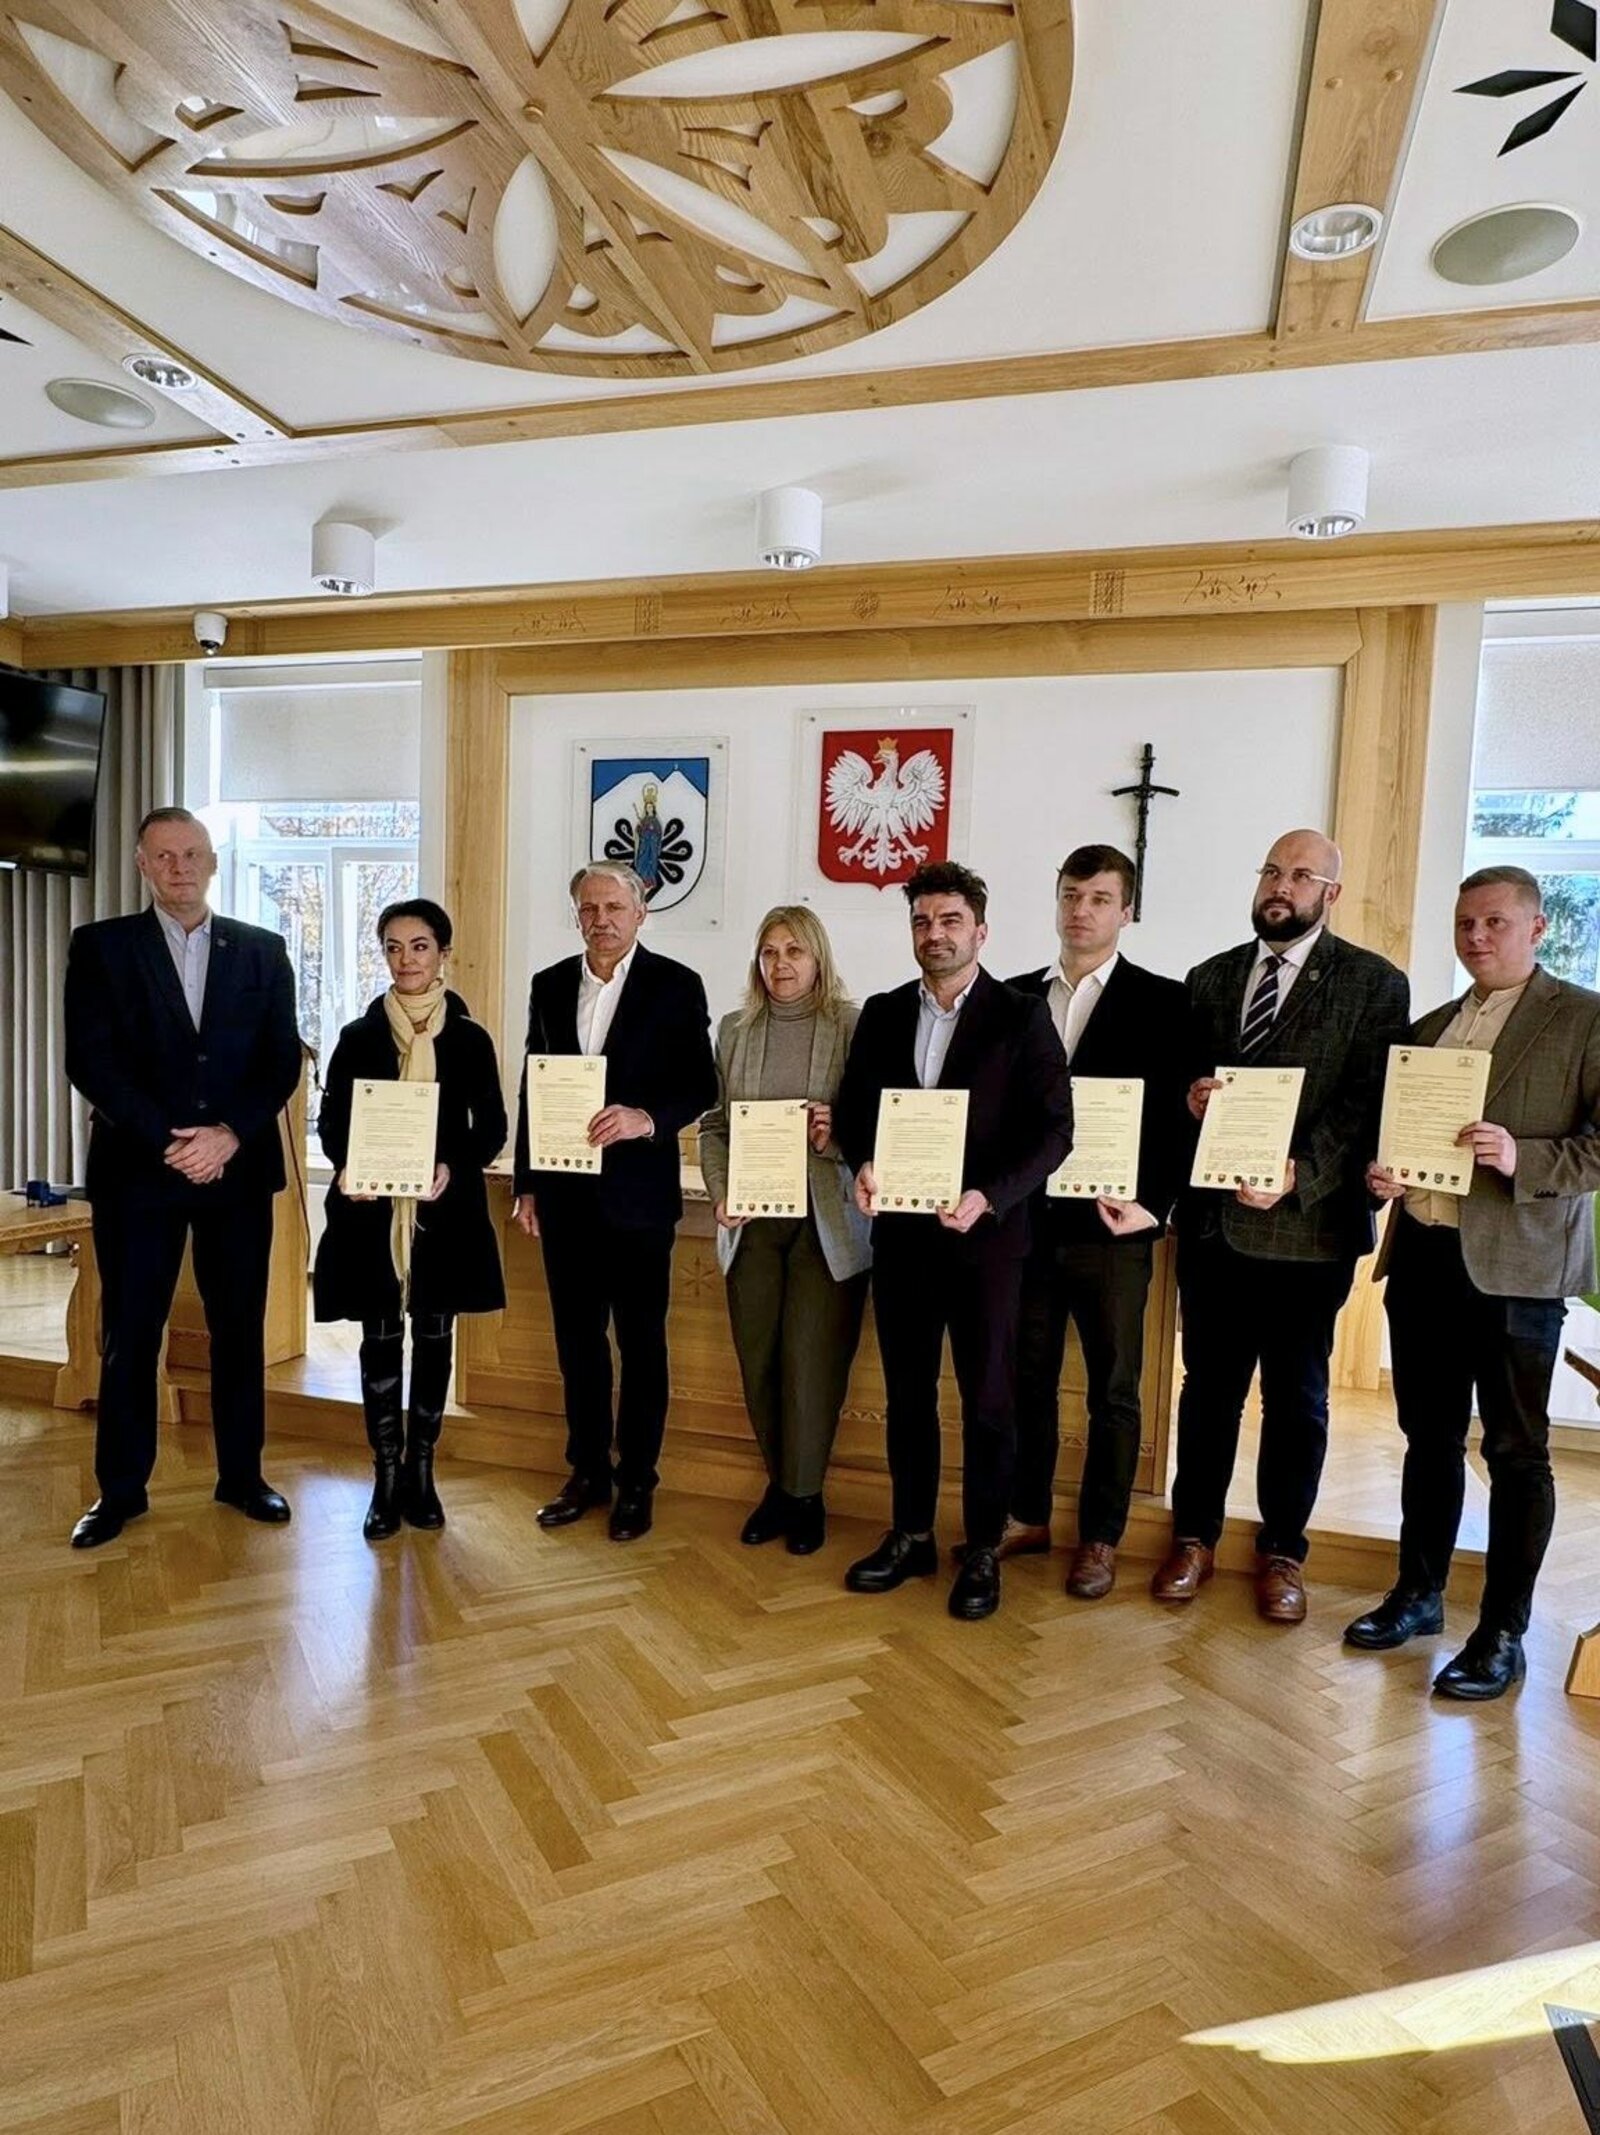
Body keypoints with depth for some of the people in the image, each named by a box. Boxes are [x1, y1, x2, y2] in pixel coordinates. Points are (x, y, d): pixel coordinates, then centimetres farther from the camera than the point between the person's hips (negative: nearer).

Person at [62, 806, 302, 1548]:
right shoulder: (100, 945, 3)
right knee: (129, 1336, 6)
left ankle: (241, 1475, 22)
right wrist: (169, 1142, -14)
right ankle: (121, 1489, 21)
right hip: (137, 1168, -1)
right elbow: (90, 1061, -6)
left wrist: (228, 1136, -12)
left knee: (240, 1329, 8)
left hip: (240, 1168, 2)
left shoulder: (262, 950, 8)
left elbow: (282, 1061, 2)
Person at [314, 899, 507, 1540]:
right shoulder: (358, 1037, 4)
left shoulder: (470, 1039, 2)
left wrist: (454, 1168, -17)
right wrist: (346, 1167, -15)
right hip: (372, 1211, 0)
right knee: (380, 1341, 5)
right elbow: (331, 1122, 6)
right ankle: (386, 1480, 17)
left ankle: (421, 1474, 22)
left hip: (445, 1211, 0)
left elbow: (492, 1127, 2)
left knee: (434, 1338, 8)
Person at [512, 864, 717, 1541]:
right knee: (577, 1338, 13)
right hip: (564, 1190, 4)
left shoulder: (675, 986, -4)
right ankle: (586, 1472, 28)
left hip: (637, 1191, -4)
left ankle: (636, 1483, 21)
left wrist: (649, 1117, -25)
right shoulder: (549, 985, 8)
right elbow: (532, 1087, 11)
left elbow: (700, 1085, -6)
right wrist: (526, 1184, 9)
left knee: (641, 1342, 7)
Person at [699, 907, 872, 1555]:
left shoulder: (853, 1025, -2)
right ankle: (779, 1484, 28)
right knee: (758, 1362, 9)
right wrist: (720, 1194, -4)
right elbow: (713, 1124, 10)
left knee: (812, 1363, 0)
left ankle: (804, 1495, 20)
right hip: (751, 1221, 4)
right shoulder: (734, 1029, 9)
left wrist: (837, 1137, -20)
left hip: (825, 1222, -3)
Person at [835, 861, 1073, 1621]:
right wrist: (863, 1163, -11)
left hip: (984, 1236, -4)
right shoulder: (883, 1014, 8)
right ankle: (910, 1537, 29)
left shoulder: (1021, 1017, -5)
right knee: (907, 1393, 14)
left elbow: (1054, 1129, -9)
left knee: (987, 1399, 7)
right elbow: (853, 1107, 11)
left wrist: (988, 1198, -21)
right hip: (900, 1232, 4)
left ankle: (983, 1552, 22)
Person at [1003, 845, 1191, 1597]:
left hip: (1110, 1224, -3)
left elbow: (1178, 1116, -5)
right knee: (1026, 1380, 13)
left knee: (1113, 1390, 9)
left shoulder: (1163, 1003, -1)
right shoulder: (1015, 997, 9)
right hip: (1026, 1220, 3)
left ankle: (1099, 1538, 24)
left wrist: (1153, 1205, -16)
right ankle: (1027, 1517, 30)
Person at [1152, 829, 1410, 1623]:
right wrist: (1192, 1099, -12)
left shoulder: (1374, 983, -2)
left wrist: (1300, 1174, -22)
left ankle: (1282, 1550, 28)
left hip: (1307, 1222, -3)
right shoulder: (1210, 978, 10)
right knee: (1208, 1386, 13)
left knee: (1296, 1397, 11)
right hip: (1213, 1218, 3)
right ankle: (1194, 1534, 29)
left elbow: (1368, 1104, -11)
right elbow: (1183, 1082, 11)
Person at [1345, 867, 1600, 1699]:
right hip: (1421, 1255, 6)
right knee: (1429, 1437, 16)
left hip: (1515, 1265, -5)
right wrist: (1381, 1174, 1)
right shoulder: (1428, 1028, 17)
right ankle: (1419, 1592, 30)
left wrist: (1521, 1159, -23)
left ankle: (1504, 1632, 17)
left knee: (1516, 1450, 5)